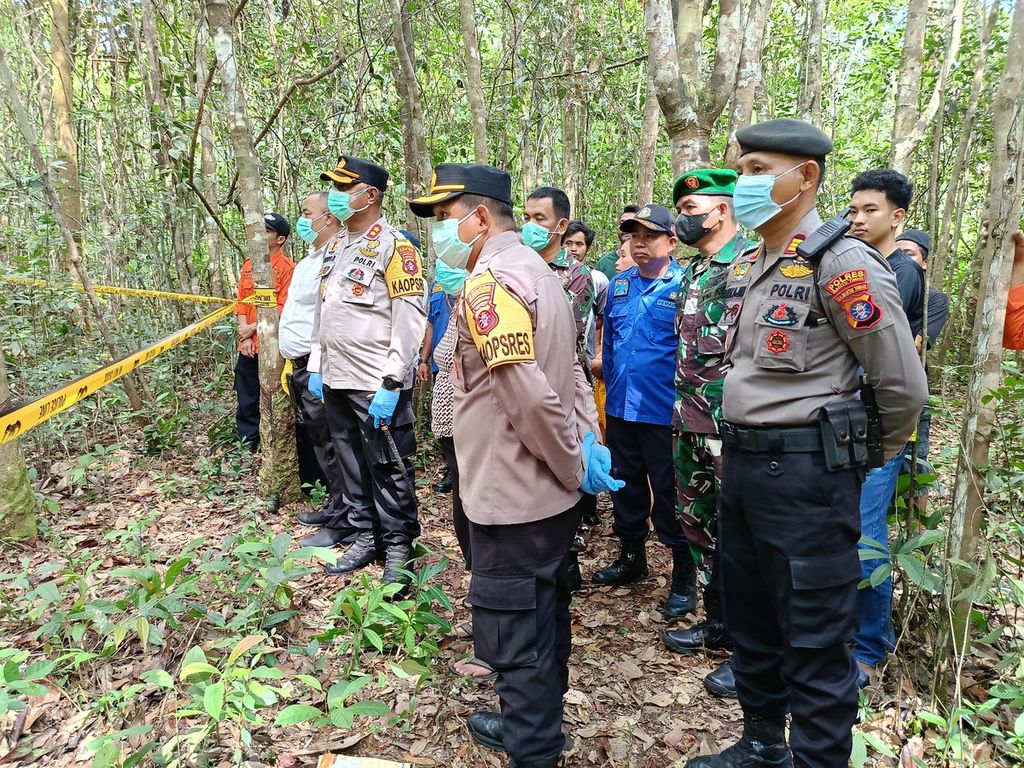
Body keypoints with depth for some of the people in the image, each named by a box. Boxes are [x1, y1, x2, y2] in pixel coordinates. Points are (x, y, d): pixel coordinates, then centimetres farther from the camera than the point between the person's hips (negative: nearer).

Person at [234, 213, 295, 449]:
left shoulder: (287, 268, -8)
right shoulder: (248, 264, 12)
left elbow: (282, 309, -13)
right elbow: (242, 301, 10)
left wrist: (253, 328, -11)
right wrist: (245, 337, -2)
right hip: (248, 346, 6)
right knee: (246, 399, 12)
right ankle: (247, 443, 24)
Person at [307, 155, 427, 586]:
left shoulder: (394, 248, -11)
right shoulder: (335, 248, 15)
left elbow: (410, 320, -17)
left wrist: (391, 385, -21)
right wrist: (317, 367, 16)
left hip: (377, 387, -8)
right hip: (336, 382, 8)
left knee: (389, 470, 3)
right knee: (353, 466, 17)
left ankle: (399, 549, 18)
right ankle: (366, 538, 32)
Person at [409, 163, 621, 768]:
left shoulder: (490, 284, -19)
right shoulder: (536, 271, 12)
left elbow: (531, 397, -25)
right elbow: (569, 372, 14)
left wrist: (574, 465, -13)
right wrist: (589, 441, 5)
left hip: (513, 498, -10)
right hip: (551, 494, 10)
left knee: (515, 637, 6)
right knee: (544, 617, 22)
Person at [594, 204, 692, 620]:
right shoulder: (618, 285, 9)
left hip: (665, 413, -6)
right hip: (620, 409, 6)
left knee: (669, 495, 5)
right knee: (626, 487, 19)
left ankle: (684, 576, 21)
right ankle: (631, 557, 38)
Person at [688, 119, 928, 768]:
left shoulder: (840, 261, -13)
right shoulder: (747, 268, 11)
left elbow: (905, 387, -11)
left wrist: (864, 460, 2)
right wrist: (742, 448, 16)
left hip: (806, 471, -8)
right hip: (742, 462, 9)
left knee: (814, 642, 5)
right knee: (749, 619, 20)